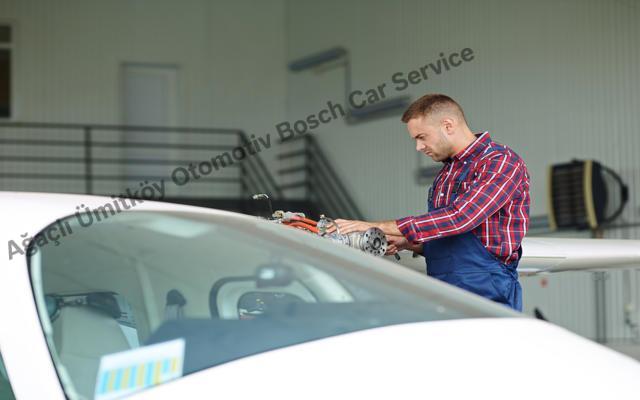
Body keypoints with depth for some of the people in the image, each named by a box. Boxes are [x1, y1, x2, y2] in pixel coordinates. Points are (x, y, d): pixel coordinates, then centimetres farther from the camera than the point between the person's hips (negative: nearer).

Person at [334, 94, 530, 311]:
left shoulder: (502, 162, -9)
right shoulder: (446, 172, 19)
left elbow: (460, 217, -21)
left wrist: (379, 226, -20)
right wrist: (406, 243, 6)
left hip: (487, 296, -7)